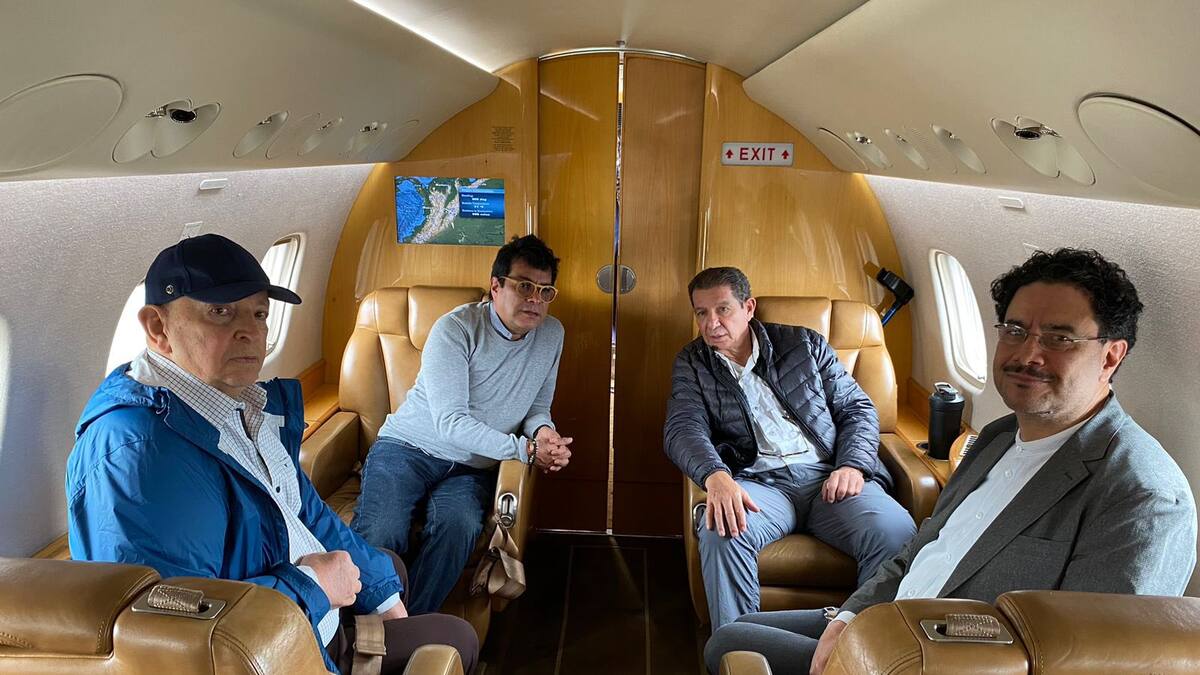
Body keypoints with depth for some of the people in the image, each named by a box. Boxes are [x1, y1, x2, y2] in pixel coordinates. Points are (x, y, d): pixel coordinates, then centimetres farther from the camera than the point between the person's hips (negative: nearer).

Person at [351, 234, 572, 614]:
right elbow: (450, 423, -20)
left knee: (458, 526, -30)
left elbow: (538, 407, 13)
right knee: (380, 534, -30)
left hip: (472, 468, 3)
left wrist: (542, 430, -13)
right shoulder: (456, 329, -13)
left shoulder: (552, 335, 4)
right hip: (409, 447, -3)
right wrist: (525, 449, -25)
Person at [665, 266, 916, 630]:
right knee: (722, 531, -35)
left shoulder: (804, 344, 17)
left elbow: (857, 407, 15)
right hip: (759, 482, -1)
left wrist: (853, 465, -5)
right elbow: (683, 428, -3)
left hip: (829, 476, 1)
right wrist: (716, 476, -25)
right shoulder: (692, 363, 14)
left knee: (896, 531, -29)